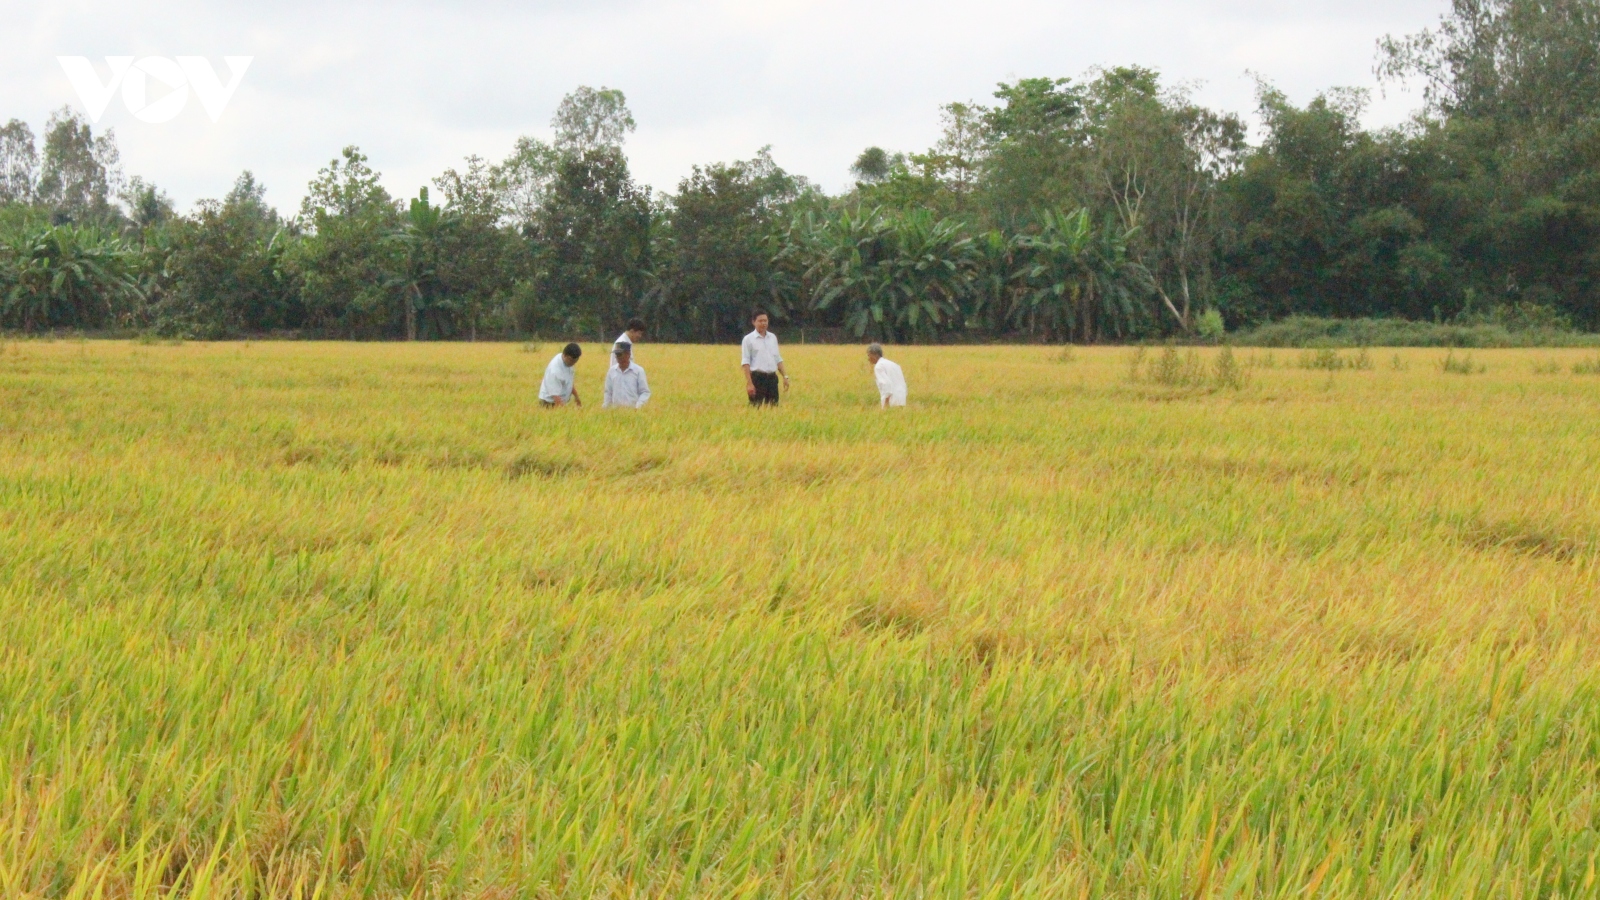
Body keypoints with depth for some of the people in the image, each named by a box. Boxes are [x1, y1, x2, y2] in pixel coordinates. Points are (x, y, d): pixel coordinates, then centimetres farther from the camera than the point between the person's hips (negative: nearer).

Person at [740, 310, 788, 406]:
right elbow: (746, 363, -6)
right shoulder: (748, 339, -2)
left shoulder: (773, 337, 14)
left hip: (772, 377, 5)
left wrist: (785, 376, 10)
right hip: (757, 378, -5)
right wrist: (749, 383, -14)